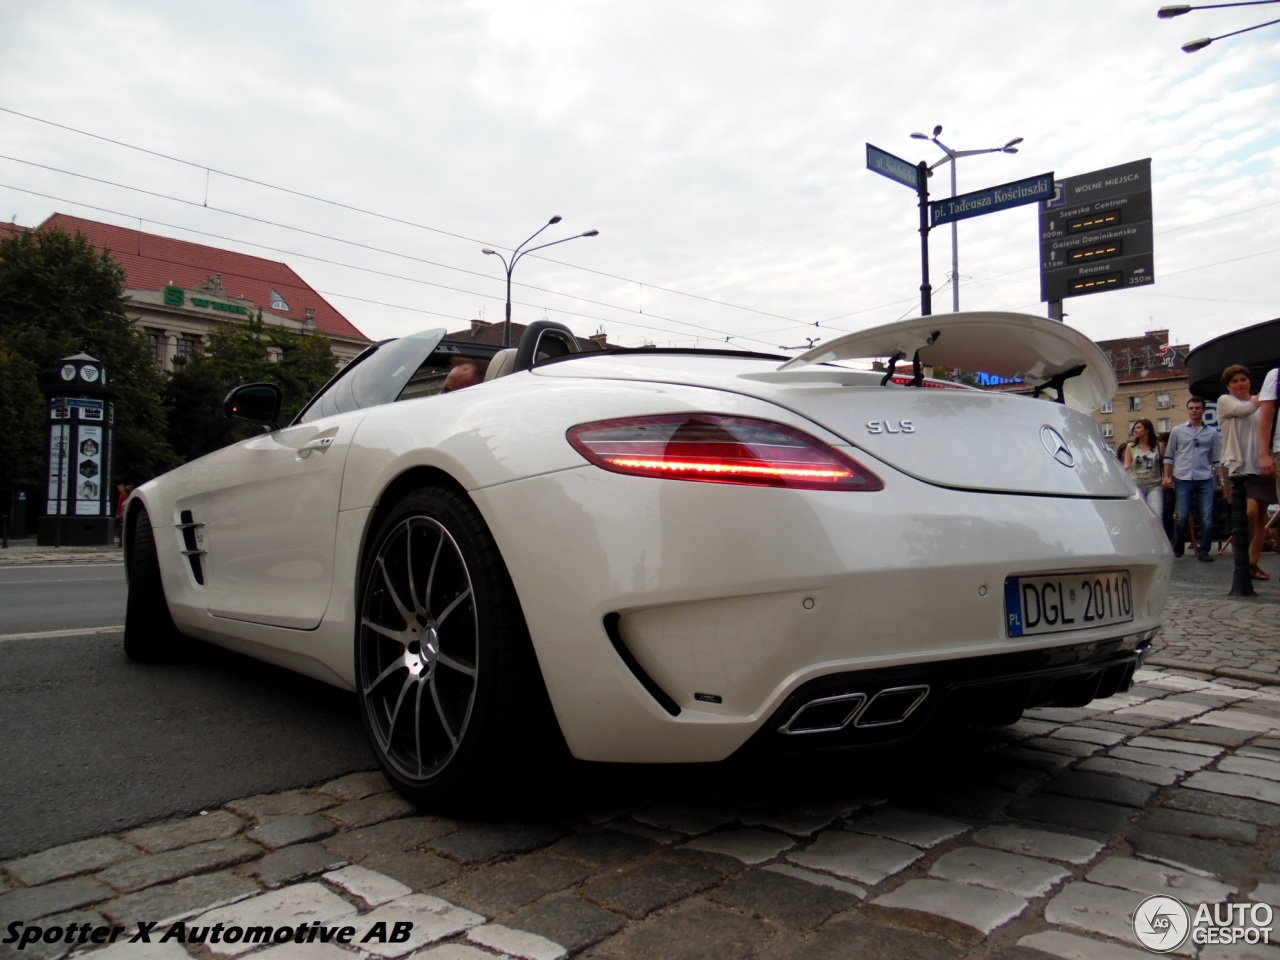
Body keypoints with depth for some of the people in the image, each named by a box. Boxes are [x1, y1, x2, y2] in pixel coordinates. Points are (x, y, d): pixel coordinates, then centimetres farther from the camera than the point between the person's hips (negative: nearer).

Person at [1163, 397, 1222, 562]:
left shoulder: (1212, 433, 9)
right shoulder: (1177, 431, 7)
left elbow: (1217, 460, 9)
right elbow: (1169, 456, 8)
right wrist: (1167, 476, 0)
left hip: (1205, 480, 1)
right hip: (1183, 479, -1)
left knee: (1207, 518, -2)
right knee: (1182, 517, -3)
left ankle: (1203, 551, 9)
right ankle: (1177, 546, 17)